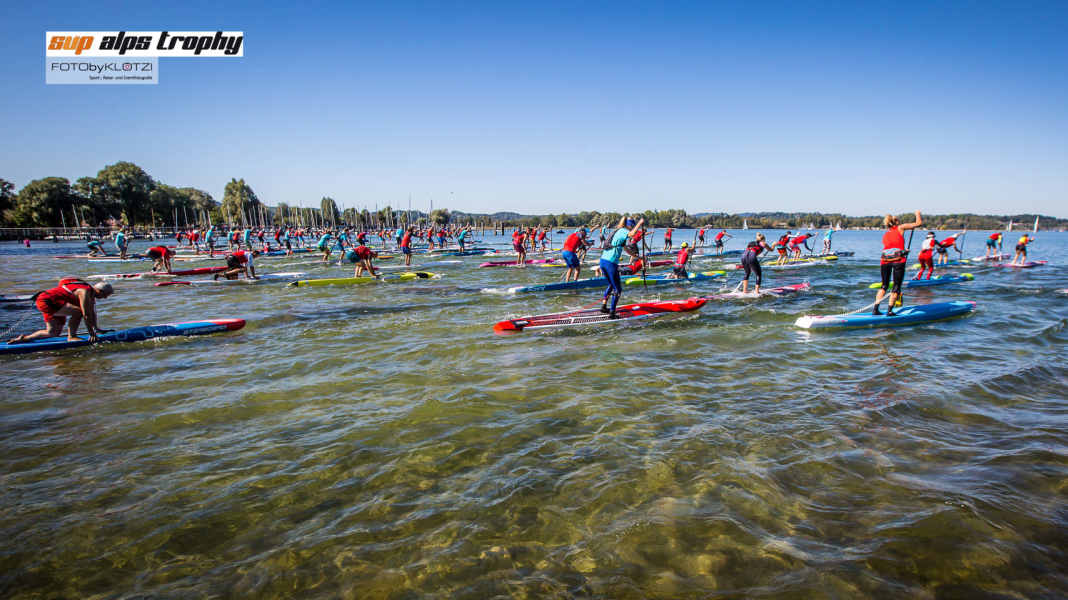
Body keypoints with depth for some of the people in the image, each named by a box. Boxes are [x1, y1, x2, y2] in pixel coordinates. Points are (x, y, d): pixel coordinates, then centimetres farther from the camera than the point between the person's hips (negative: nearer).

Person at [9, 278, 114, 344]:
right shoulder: (85, 292, -23)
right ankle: (71, 336, -15)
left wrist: (96, 327, 17)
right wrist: (91, 333, -20)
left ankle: (23, 338, 21)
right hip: (46, 301, -11)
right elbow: (86, 315, -24)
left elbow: (92, 312, 15)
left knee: (53, 333, 13)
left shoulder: (91, 293, 7)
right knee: (78, 311, -26)